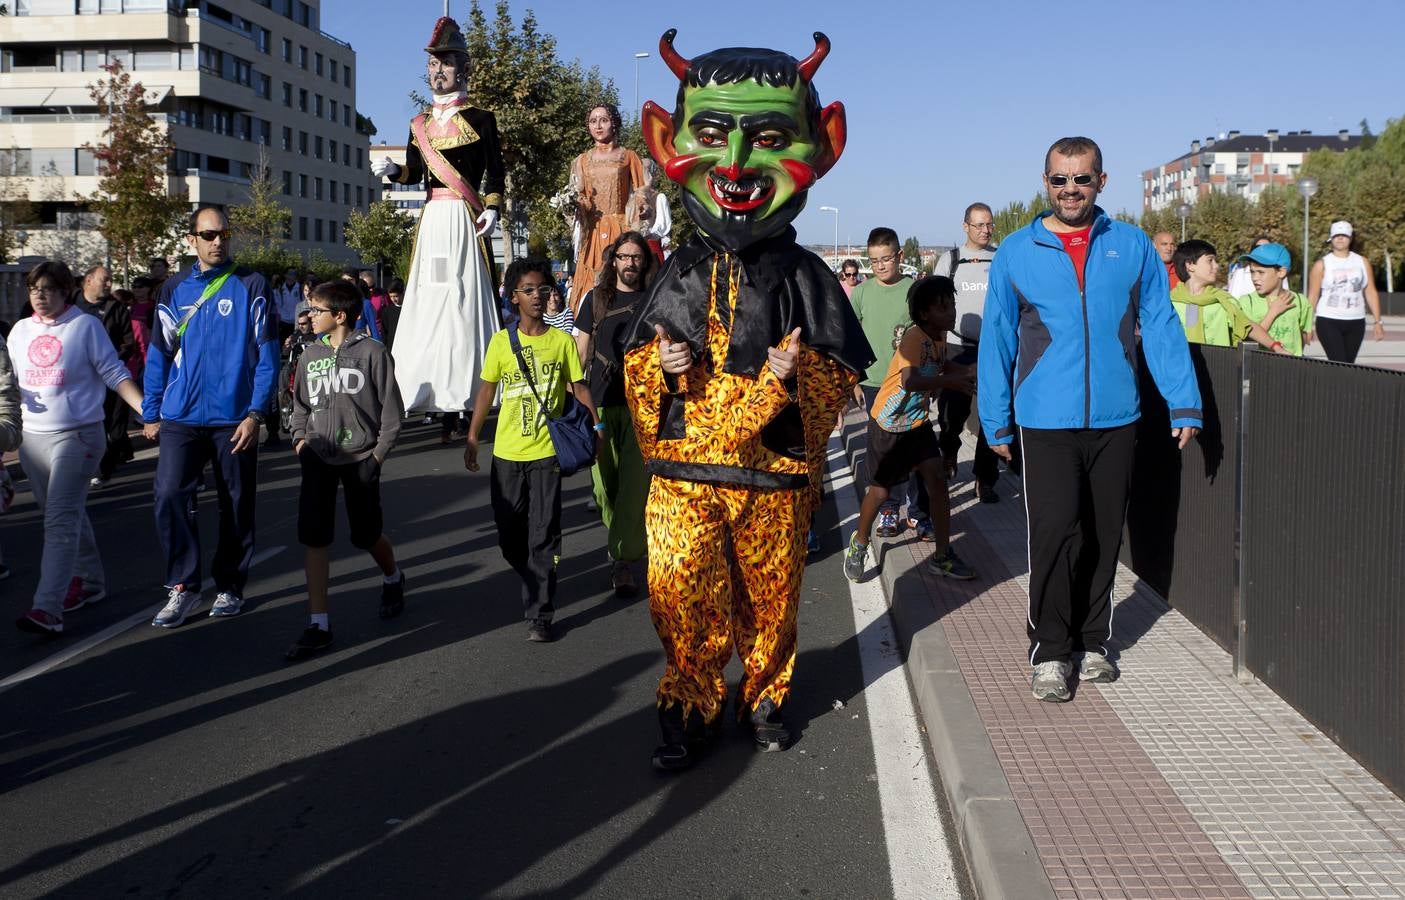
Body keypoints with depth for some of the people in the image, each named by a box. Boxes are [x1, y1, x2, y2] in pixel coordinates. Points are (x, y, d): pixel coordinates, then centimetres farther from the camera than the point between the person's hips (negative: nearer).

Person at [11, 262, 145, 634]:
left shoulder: (86, 326, -5)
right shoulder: (20, 330, 11)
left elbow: (115, 375, -5)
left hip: (76, 436, -6)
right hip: (32, 436, 6)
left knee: (61, 520, -13)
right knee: (67, 516, 16)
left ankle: (48, 609, -19)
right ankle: (90, 581, 33)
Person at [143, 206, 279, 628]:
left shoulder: (251, 286, -1)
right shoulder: (174, 290, 8)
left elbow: (266, 354, -4)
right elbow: (158, 356, 11)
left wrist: (255, 412, -11)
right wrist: (151, 415, 7)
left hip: (235, 418, -2)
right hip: (181, 418, 2)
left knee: (237, 505, 6)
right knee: (169, 495, -11)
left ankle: (229, 585, 22)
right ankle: (183, 586, 1)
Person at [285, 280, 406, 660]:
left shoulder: (372, 352, -8)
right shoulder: (311, 354, 7)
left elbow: (391, 407, -6)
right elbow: (300, 402, 18)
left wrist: (379, 453, -9)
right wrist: (300, 439, 4)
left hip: (359, 458, -4)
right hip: (318, 458, 4)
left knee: (366, 535, 9)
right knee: (313, 537, -4)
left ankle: (392, 577, 44)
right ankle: (319, 625, 0)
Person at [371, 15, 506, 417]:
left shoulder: (480, 119, 3)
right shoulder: (420, 123, 17)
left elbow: (495, 171, 0)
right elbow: (414, 173, 17)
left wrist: (492, 209, -12)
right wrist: (391, 170, -2)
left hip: (464, 218, -5)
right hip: (432, 219, 5)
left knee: (464, 296, -8)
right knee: (427, 298, 1)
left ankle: (463, 390, -6)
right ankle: (428, 388, 4)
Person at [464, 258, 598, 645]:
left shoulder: (562, 340, -1)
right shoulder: (500, 341, 2)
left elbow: (579, 386, 4)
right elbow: (486, 390, 8)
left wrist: (597, 426, -8)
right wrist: (472, 438, 7)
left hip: (546, 452, -2)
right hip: (507, 453, 2)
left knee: (543, 537, -2)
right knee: (509, 535, 10)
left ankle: (539, 613, 5)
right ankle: (536, 585, 36)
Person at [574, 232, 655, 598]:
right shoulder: (596, 298, 9)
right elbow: (581, 350, 10)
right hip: (601, 402, 1)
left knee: (635, 481, -8)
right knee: (604, 479, 5)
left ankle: (622, 560, -6)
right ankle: (620, 541, 25)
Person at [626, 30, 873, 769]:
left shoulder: (804, 278, 0)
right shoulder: (680, 275, 5)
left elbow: (839, 375, 2)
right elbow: (637, 369, 11)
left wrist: (796, 376, -19)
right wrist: (662, 368, -11)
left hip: (775, 478, 0)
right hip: (683, 477, 1)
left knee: (770, 600, 12)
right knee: (682, 601, -2)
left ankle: (764, 699, 35)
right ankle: (690, 711, 19)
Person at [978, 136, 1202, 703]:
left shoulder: (1133, 246, 5)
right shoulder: (1016, 252, 2)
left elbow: (1161, 326, 5)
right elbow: (996, 340, 4)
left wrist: (1183, 402, -1)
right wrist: (995, 421, 3)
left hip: (1115, 421, 2)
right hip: (1046, 422, -2)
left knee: (1103, 538, 11)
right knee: (1055, 535, -8)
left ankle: (1091, 642, 26)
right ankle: (1050, 651, 7)